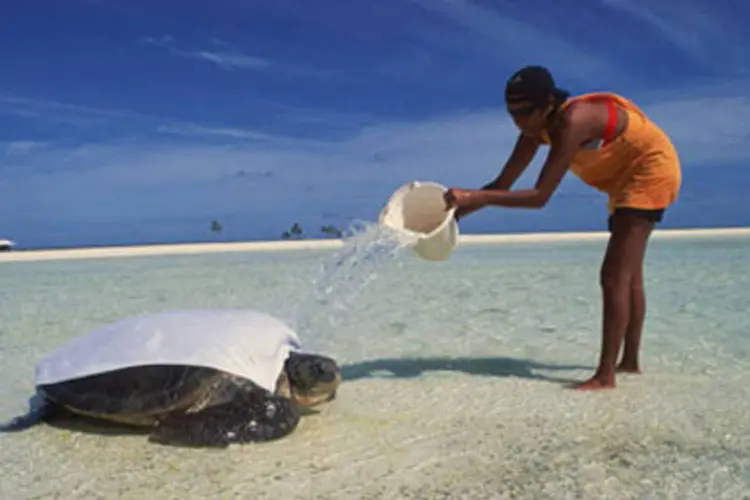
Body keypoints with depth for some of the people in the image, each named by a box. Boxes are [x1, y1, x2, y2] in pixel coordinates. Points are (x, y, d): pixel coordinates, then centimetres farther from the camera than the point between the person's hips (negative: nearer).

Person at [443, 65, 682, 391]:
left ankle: (605, 375, -15)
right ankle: (630, 361, 29)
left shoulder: (571, 123, -34)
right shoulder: (538, 127, -8)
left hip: (651, 168, -10)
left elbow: (540, 196, -39)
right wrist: (456, 210, -20)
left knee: (614, 276, -17)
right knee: (628, 275, 16)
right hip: (627, 176, 10)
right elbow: (503, 184, -8)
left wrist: (475, 197, -43)